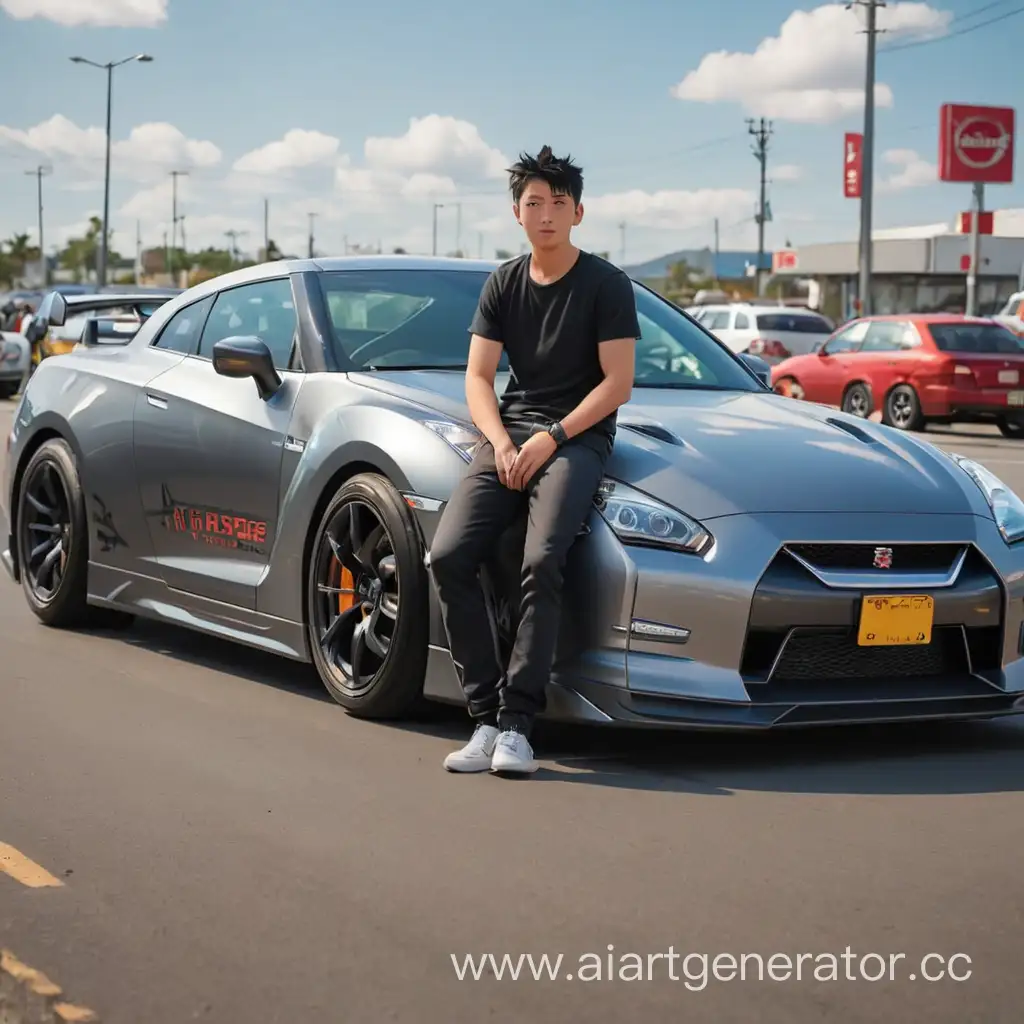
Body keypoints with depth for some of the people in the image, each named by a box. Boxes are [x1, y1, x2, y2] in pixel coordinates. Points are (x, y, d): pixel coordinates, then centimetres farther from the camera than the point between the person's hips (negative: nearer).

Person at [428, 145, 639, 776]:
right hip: (509, 434, 5)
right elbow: (478, 377, 11)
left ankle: (517, 723, -26)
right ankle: (486, 716, -16)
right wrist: (501, 442, -8)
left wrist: (553, 437, -14)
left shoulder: (606, 285, 2)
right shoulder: (503, 285, 16)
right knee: (449, 556, -19)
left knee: (542, 562, -29)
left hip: (578, 437, -4)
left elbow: (618, 383, -4)